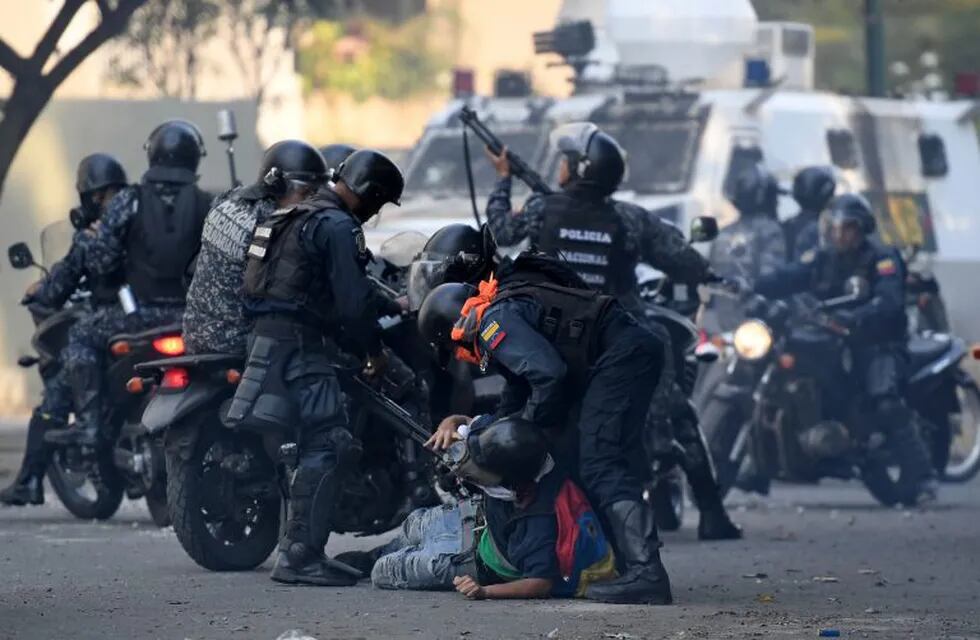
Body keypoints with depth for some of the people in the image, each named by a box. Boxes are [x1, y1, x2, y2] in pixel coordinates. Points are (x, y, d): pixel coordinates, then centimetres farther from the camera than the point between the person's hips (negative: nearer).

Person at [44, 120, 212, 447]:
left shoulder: (128, 201, -4)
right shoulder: (206, 205, 1)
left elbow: (99, 262, -6)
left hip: (142, 310, -2)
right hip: (194, 315, 2)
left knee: (81, 337, 18)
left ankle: (89, 422, 4)